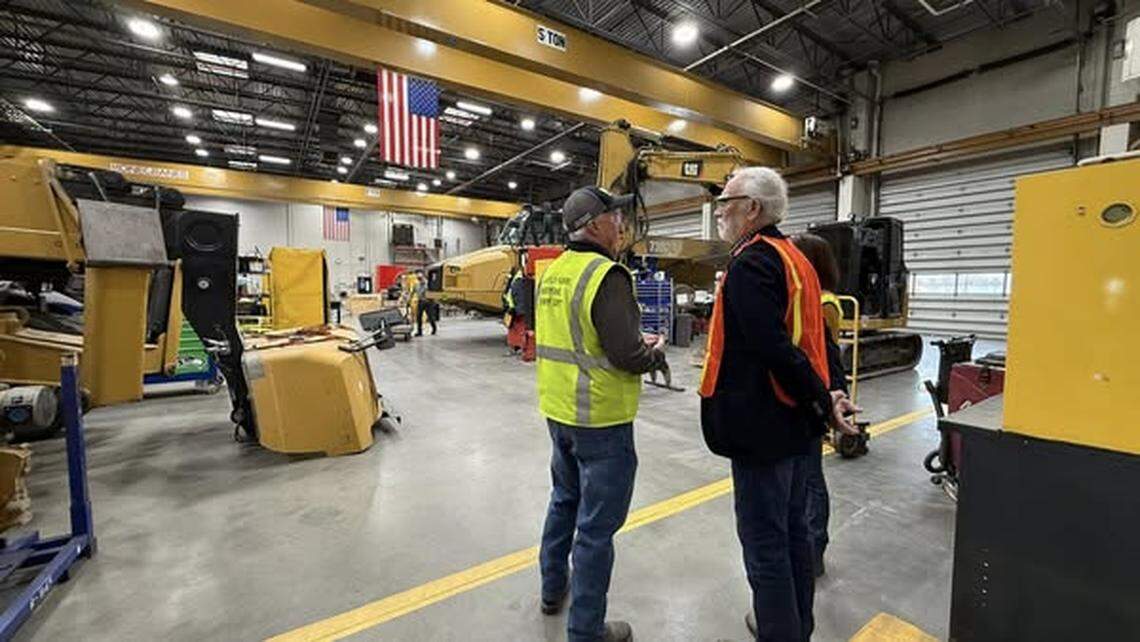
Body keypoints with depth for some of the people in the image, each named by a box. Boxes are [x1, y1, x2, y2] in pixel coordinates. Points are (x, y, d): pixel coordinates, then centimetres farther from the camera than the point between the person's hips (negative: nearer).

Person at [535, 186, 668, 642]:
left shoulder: (551, 272, 5)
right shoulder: (607, 275, -20)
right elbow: (627, 356, -25)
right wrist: (657, 352, -2)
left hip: (557, 411, 8)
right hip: (601, 419, -8)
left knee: (564, 500, 26)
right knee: (596, 526, 7)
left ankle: (553, 588, 45)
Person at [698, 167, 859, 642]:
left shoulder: (750, 264, -18)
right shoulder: (793, 257, 12)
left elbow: (774, 349, -27)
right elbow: (799, 340, 14)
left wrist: (822, 400, -15)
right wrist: (820, 399, 13)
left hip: (763, 426, -10)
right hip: (796, 423, 10)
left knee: (765, 540, 5)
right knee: (793, 528, 22)